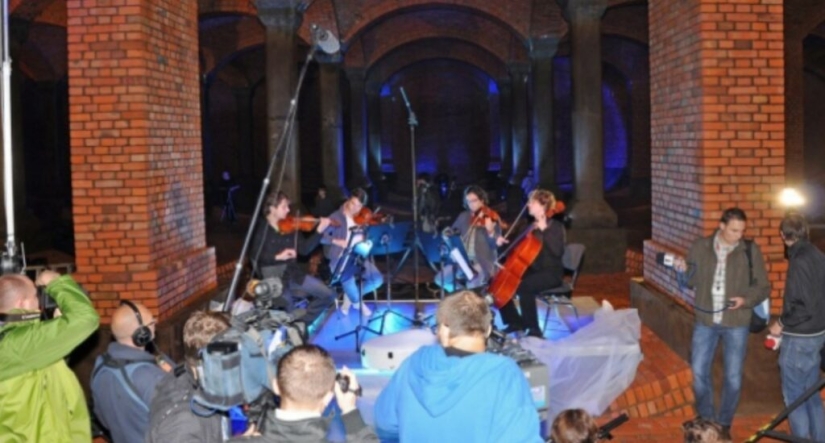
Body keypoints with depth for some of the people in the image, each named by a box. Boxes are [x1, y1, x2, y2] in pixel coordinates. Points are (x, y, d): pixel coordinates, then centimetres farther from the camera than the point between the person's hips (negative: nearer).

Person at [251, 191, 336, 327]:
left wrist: (319, 230, -6)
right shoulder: (261, 229, -7)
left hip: (292, 272, 5)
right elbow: (255, 256, -16)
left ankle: (302, 322, 12)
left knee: (328, 294, -1)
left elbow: (305, 249, 2)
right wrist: (278, 256, -27)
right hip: (271, 274, -5)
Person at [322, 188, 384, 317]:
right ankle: (357, 302, 3)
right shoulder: (336, 218, -3)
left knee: (377, 279, -17)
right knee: (349, 280, -33)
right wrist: (336, 241, -26)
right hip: (340, 258, -4)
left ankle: (350, 297, 9)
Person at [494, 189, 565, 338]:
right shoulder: (533, 226, 11)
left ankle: (534, 330, -22)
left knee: (523, 287, -34)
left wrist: (544, 230, -28)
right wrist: (504, 243, 3)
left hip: (551, 273, -8)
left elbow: (558, 251, -26)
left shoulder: (556, 227, -10)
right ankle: (516, 321, 9)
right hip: (533, 270, 8)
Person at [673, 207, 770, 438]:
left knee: (733, 377, 7)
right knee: (699, 372, 7)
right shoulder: (700, 247, -2)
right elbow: (693, 281, 6)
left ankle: (724, 424, 25)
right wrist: (684, 270, -15)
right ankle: (706, 420, 26)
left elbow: (763, 287, -2)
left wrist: (746, 299, -20)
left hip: (736, 324, -1)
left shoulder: (751, 251, -6)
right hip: (705, 321, 1)